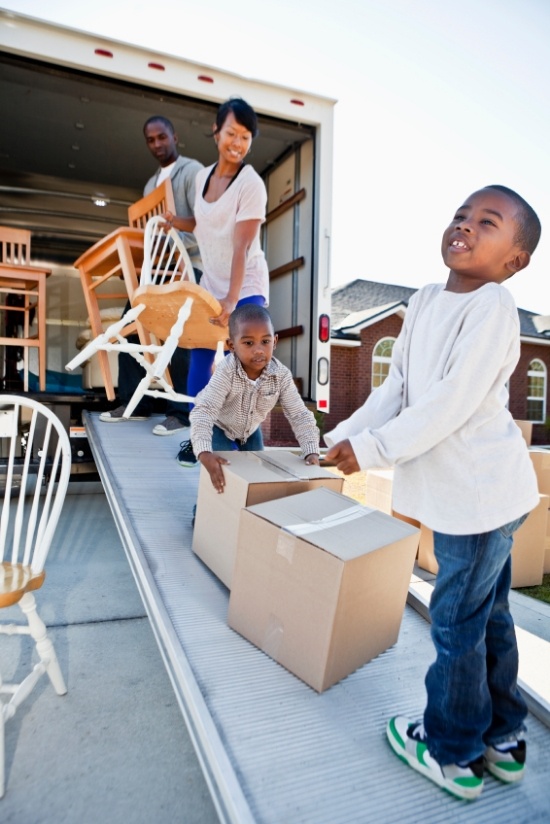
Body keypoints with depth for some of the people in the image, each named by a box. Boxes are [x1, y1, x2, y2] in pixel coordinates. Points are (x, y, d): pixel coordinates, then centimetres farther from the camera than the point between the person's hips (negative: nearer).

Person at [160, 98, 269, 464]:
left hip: (245, 289, -6)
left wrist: (232, 301, -27)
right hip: (211, 285, 7)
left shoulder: (251, 184, -14)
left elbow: (241, 248, -21)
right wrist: (170, 220, 6)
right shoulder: (203, 175, 6)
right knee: (200, 358, 6)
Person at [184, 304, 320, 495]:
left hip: (251, 431, 4)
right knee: (222, 473, -16)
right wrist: (204, 453, -60)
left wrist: (312, 452, -35)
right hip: (220, 428, -4)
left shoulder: (282, 375, -28)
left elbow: (300, 416, -24)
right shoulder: (226, 372, -39)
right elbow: (204, 410, -46)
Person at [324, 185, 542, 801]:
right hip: (456, 491, 9)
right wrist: (344, 434, -5)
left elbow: (453, 403, -25)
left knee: (456, 621, 6)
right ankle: (503, 739, 43)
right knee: (487, 614, 21)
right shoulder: (424, 301, 8)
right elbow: (396, 387, 6)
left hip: (481, 492, -8)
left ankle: (453, 754, 31)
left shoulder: (493, 306, -17)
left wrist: (372, 450, -21)